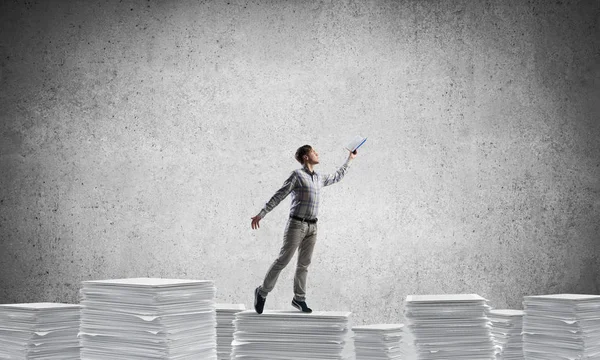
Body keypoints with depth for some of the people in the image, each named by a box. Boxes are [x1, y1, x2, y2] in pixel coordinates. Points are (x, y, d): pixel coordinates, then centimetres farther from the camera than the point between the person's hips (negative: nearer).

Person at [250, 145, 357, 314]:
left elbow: (337, 177, 36)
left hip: (312, 226, 6)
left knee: (304, 264, 6)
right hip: (296, 224, -6)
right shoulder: (297, 175, -6)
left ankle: (299, 299, 13)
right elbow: (279, 196, -9)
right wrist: (261, 214, -13)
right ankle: (262, 291, 6)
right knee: (283, 260, -7)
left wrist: (349, 159, 42)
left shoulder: (319, 178, 16)